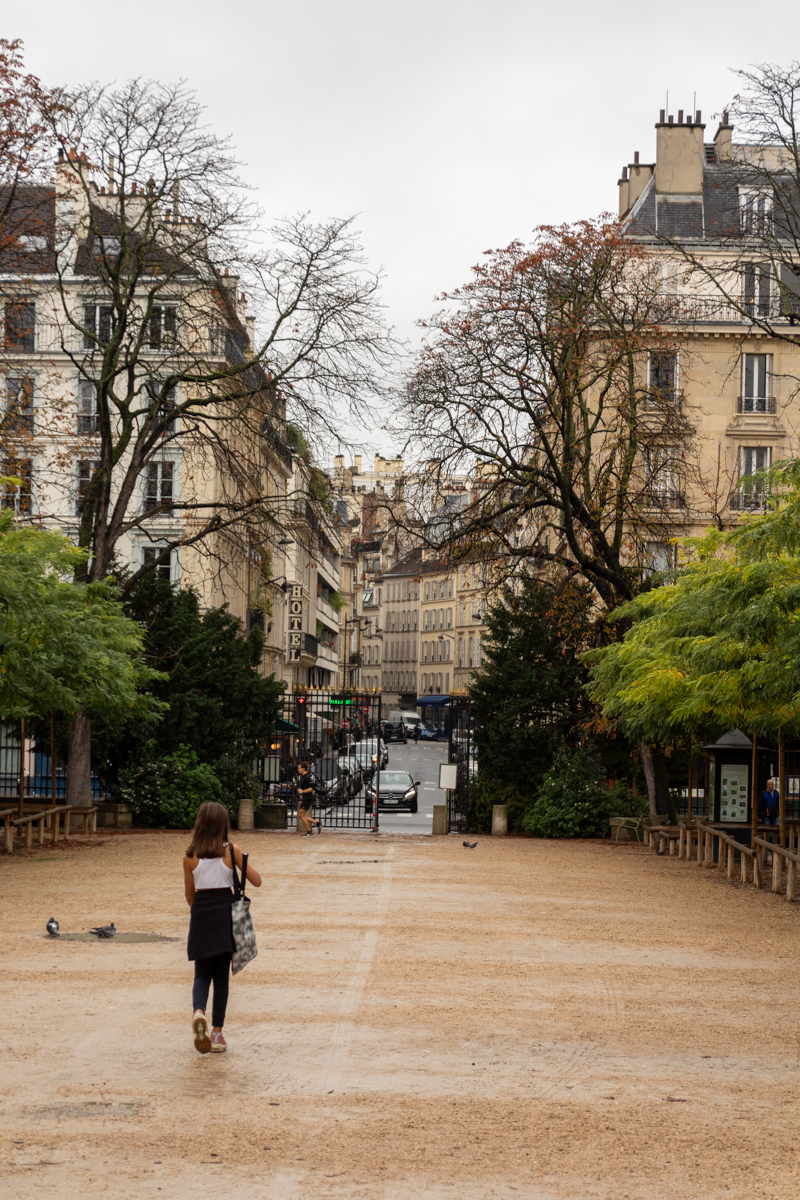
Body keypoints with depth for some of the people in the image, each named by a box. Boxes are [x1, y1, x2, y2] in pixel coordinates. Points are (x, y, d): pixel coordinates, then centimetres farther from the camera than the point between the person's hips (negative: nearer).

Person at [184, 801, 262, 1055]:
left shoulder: (190, 856, 1)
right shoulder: (231, 851, -3)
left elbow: (189, 896, 8)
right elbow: (256, 881, -1)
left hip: (200, 915, 1)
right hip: (225, 913, -1)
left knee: (202, 974, 10)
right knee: (221, 975, 10)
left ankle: (198, 1011, -21)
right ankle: (217, 1032, 7)